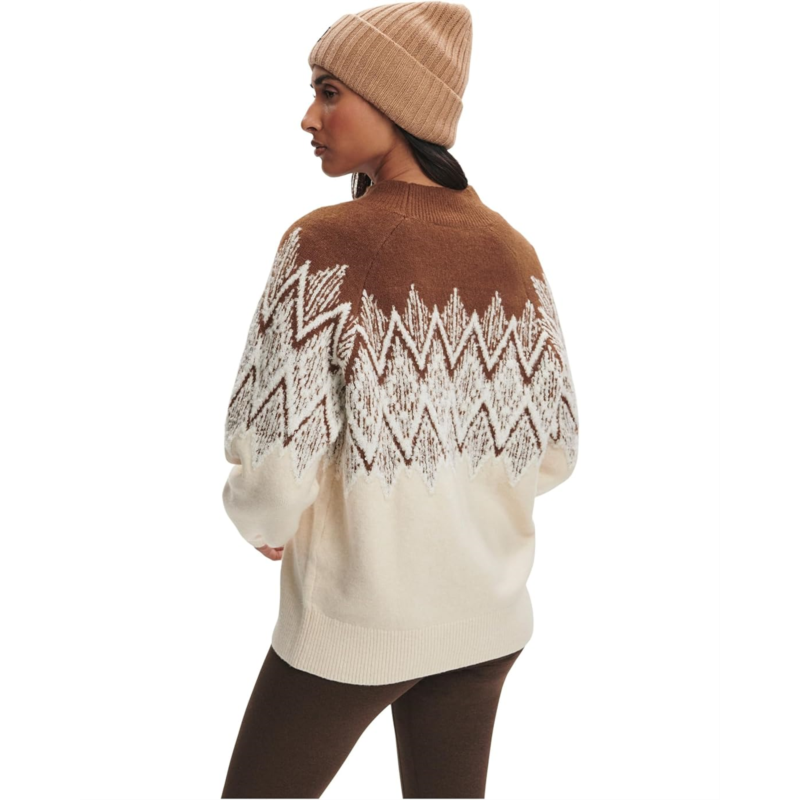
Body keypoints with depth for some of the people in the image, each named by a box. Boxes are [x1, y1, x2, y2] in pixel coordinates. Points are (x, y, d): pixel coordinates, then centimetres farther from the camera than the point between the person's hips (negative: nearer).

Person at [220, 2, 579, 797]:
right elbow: (554, 451, 0)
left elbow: (276, 468, -21)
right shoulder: (512, 250, -4)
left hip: (355, 618, -5)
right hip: (487, 611, 5)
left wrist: (259, 519, 1)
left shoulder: (327, 243, -19)